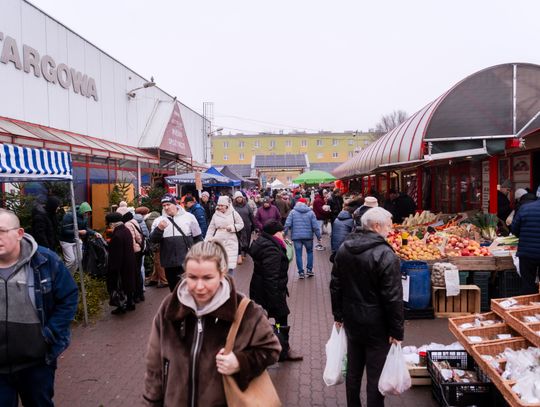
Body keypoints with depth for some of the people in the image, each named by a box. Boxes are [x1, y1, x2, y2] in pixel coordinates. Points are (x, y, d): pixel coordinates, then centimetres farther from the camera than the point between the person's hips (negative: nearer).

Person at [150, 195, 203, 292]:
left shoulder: (188, 217, 1)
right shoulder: (158, 221, 6)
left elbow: (198, 237, 6)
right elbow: (153, 240, -2)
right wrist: (159, 229, -19)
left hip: (188, 261, -2)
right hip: (169, 262, 3)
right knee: (174, 289, 13)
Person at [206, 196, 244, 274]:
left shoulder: (233, 213, -3)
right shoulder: (215, 215, 6)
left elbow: (241, 224, 2)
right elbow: (211, 228, 9)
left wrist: (232, 227, -15)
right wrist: (206, 240, 2)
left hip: (230, 242, -3)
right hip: (218, 242, 3)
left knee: (230, 263, -4)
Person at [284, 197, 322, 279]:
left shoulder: (293, 212, 1)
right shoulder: (310, 212, 2)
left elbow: (287, 224, -8)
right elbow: (315, 226, -3)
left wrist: (284, 234, 0)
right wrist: (318, 237, 3)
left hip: (296, 236, -1)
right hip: (308, 236, 1)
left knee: (298, 254, 6)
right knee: (310, 252, 20)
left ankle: (301, 272, 7)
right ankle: (309, 270, 16)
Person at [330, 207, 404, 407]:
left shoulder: (344, 248, 0)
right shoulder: (385, 255, -21)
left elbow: (335, 285, 8)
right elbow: (393, 298, -20)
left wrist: (338, 315, 16)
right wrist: (396, 330, -11)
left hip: (352, 321, 7)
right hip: (376, 325, -6)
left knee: (353, 369, 20)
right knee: (375, 374, 7)